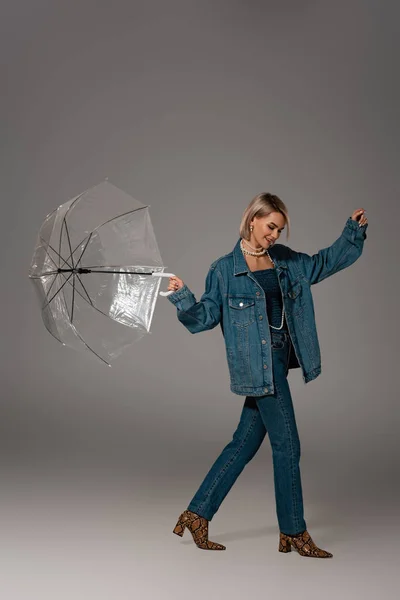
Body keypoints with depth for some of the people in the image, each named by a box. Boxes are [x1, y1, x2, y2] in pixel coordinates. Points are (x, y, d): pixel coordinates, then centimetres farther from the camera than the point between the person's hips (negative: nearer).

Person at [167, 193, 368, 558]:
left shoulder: (286, 261, 11)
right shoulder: (225, 270, -5)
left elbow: (324, 263, 24)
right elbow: (205, 317, -5)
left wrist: (353, 233, 14)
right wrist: (182, 297, -22)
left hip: (278, 362, 7)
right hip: (258, 365, -7)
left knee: (245, 443, 11)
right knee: (287, 445, -2)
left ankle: (197, 515, 23)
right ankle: (294, 533, 16)